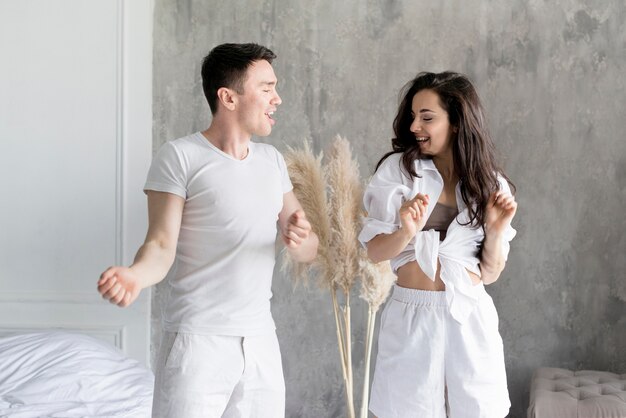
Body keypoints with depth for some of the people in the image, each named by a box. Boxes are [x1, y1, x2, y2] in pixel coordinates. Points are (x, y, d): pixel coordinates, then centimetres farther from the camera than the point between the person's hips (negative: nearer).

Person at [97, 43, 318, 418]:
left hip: (262, 340, 6)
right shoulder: (180, 157, -6)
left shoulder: (273, 161, 12)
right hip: (198, 341, -5)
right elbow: (162, 246, -11)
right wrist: (135, 275, -33)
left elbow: (310, 250, 13)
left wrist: (300, 239, -11)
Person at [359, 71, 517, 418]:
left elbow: (490, 273, 4)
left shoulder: (489, 183, 3)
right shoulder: (398, 168, -3)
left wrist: (496, 230, -12)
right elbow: (374, 252, -3)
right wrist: (406, 233, -21)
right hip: (412, 317, -1)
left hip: (470, 319, 1)